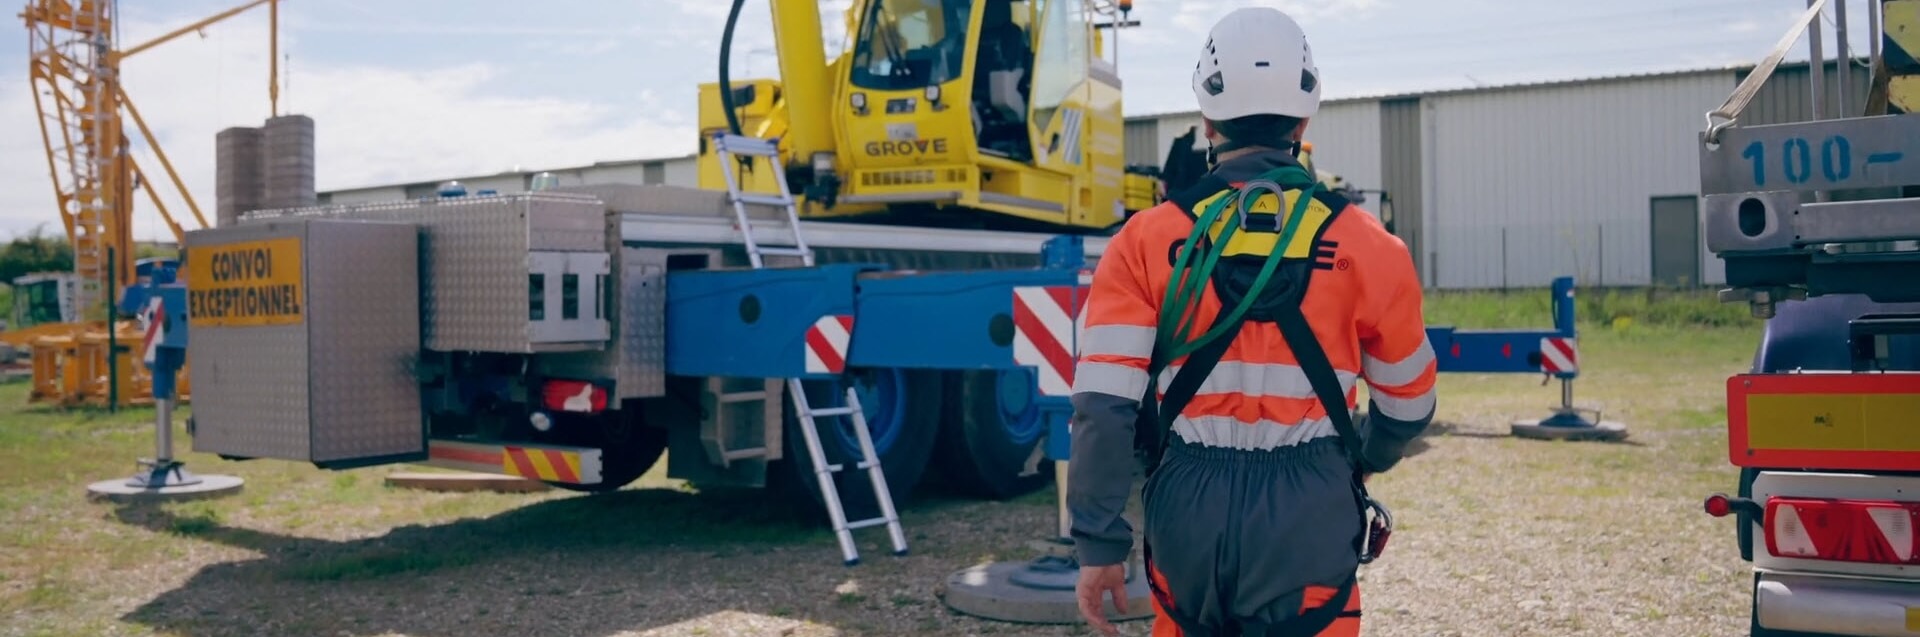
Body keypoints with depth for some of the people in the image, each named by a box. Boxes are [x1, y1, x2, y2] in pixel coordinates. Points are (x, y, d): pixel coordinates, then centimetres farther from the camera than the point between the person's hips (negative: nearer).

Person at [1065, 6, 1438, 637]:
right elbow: (1407, 403, 12)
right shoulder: (1365, 245, -1)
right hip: (1310, 515, -1)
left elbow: (1104, 407, -9)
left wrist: (1099, 542, -2)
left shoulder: (1146, 242, -3)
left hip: (1187, 510, 1)